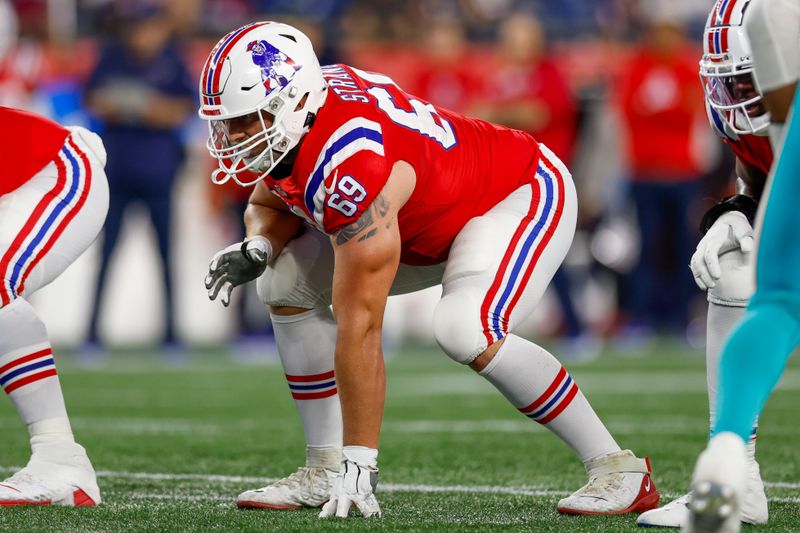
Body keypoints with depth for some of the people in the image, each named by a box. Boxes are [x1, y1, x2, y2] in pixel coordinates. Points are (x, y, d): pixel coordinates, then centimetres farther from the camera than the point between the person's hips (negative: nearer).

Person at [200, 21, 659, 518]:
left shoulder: (348, 164, -39)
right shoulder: (278, 119, -14)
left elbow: (359, 330, -38)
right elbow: (271, 206, 9)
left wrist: (360, 461, -36)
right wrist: (258, 248, -16)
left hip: (524, 193, -9)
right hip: (429, 219, 9)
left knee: (466, 332, -33)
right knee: (288, 284, -2)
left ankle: (616, 467, -18)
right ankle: (325, 471, 2)